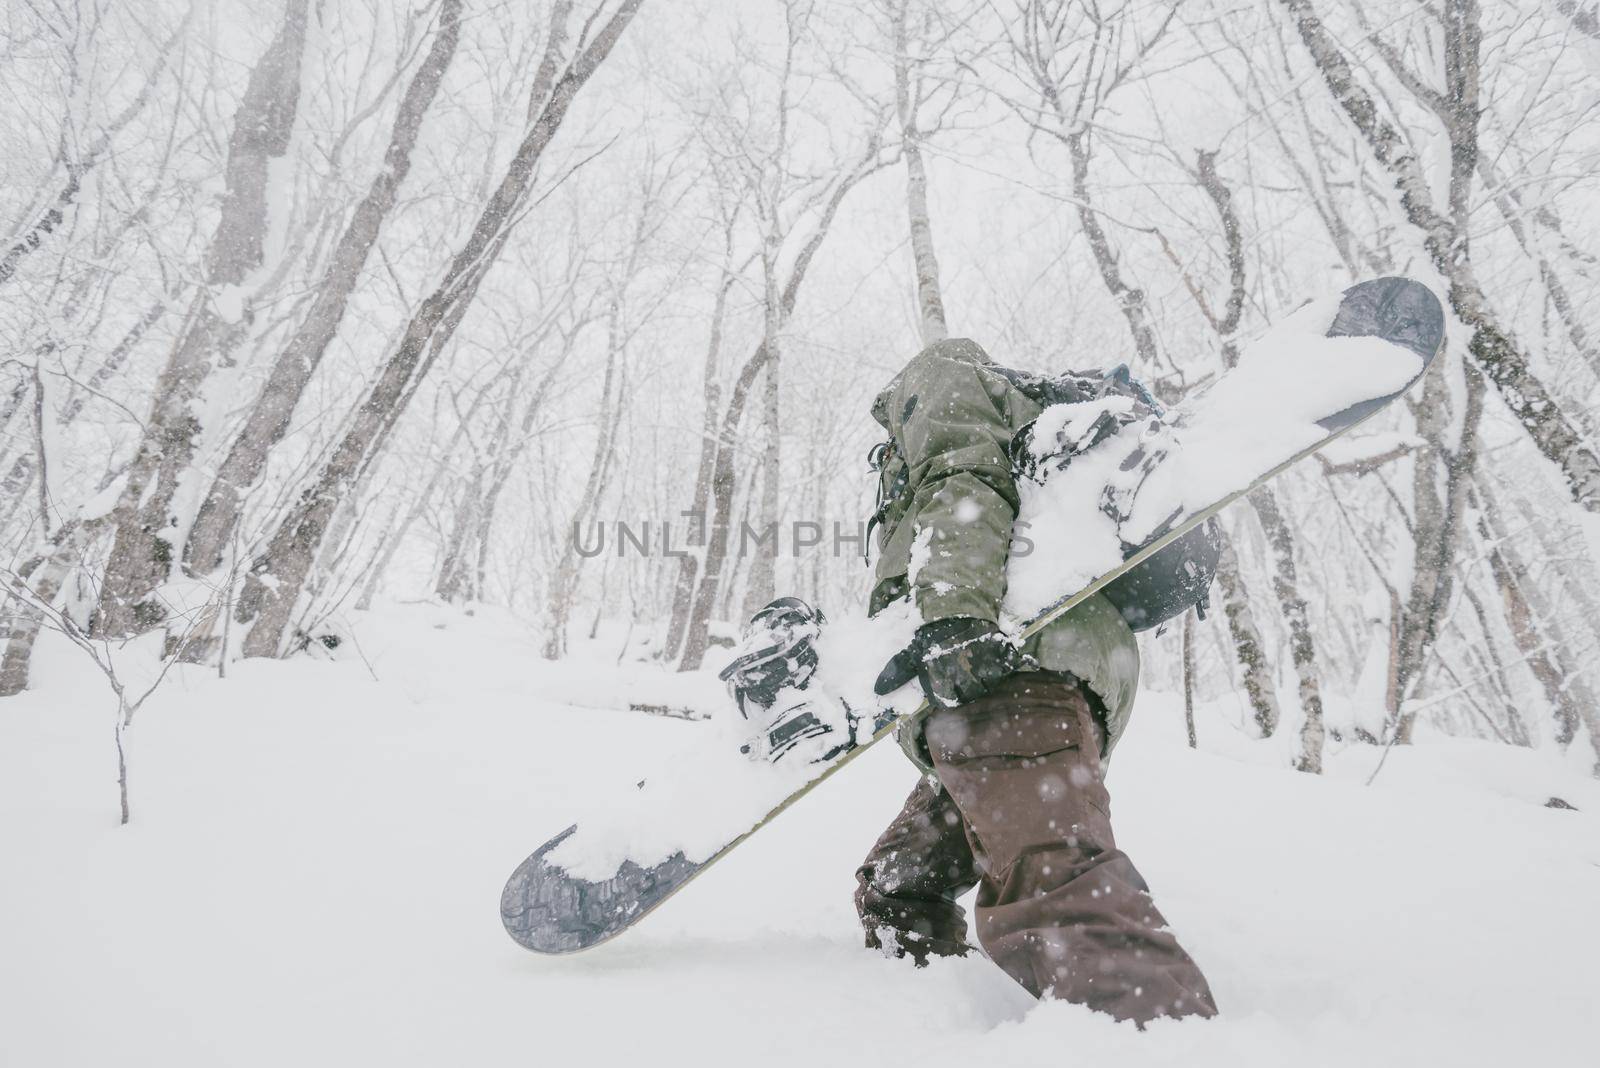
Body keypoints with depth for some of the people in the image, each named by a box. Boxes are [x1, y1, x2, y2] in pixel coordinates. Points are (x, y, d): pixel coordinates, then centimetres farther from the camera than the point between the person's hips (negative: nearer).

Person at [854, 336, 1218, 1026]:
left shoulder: (940, 373, 17)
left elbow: (964, 482, -8)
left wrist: (952, 613, -24)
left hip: (1015, 664, -10)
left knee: (1046, 884, -29)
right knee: (894, 891, 15)